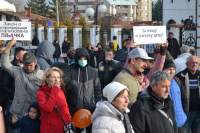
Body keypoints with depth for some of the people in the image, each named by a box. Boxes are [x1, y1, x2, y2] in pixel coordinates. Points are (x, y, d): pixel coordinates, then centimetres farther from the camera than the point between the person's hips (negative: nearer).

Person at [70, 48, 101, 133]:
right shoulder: (72, 71, -4)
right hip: (75, 107, -1)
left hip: (90, 107, 1)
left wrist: (97, 103, 2)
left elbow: (97, 88, 8)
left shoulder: (93, 71, 2)